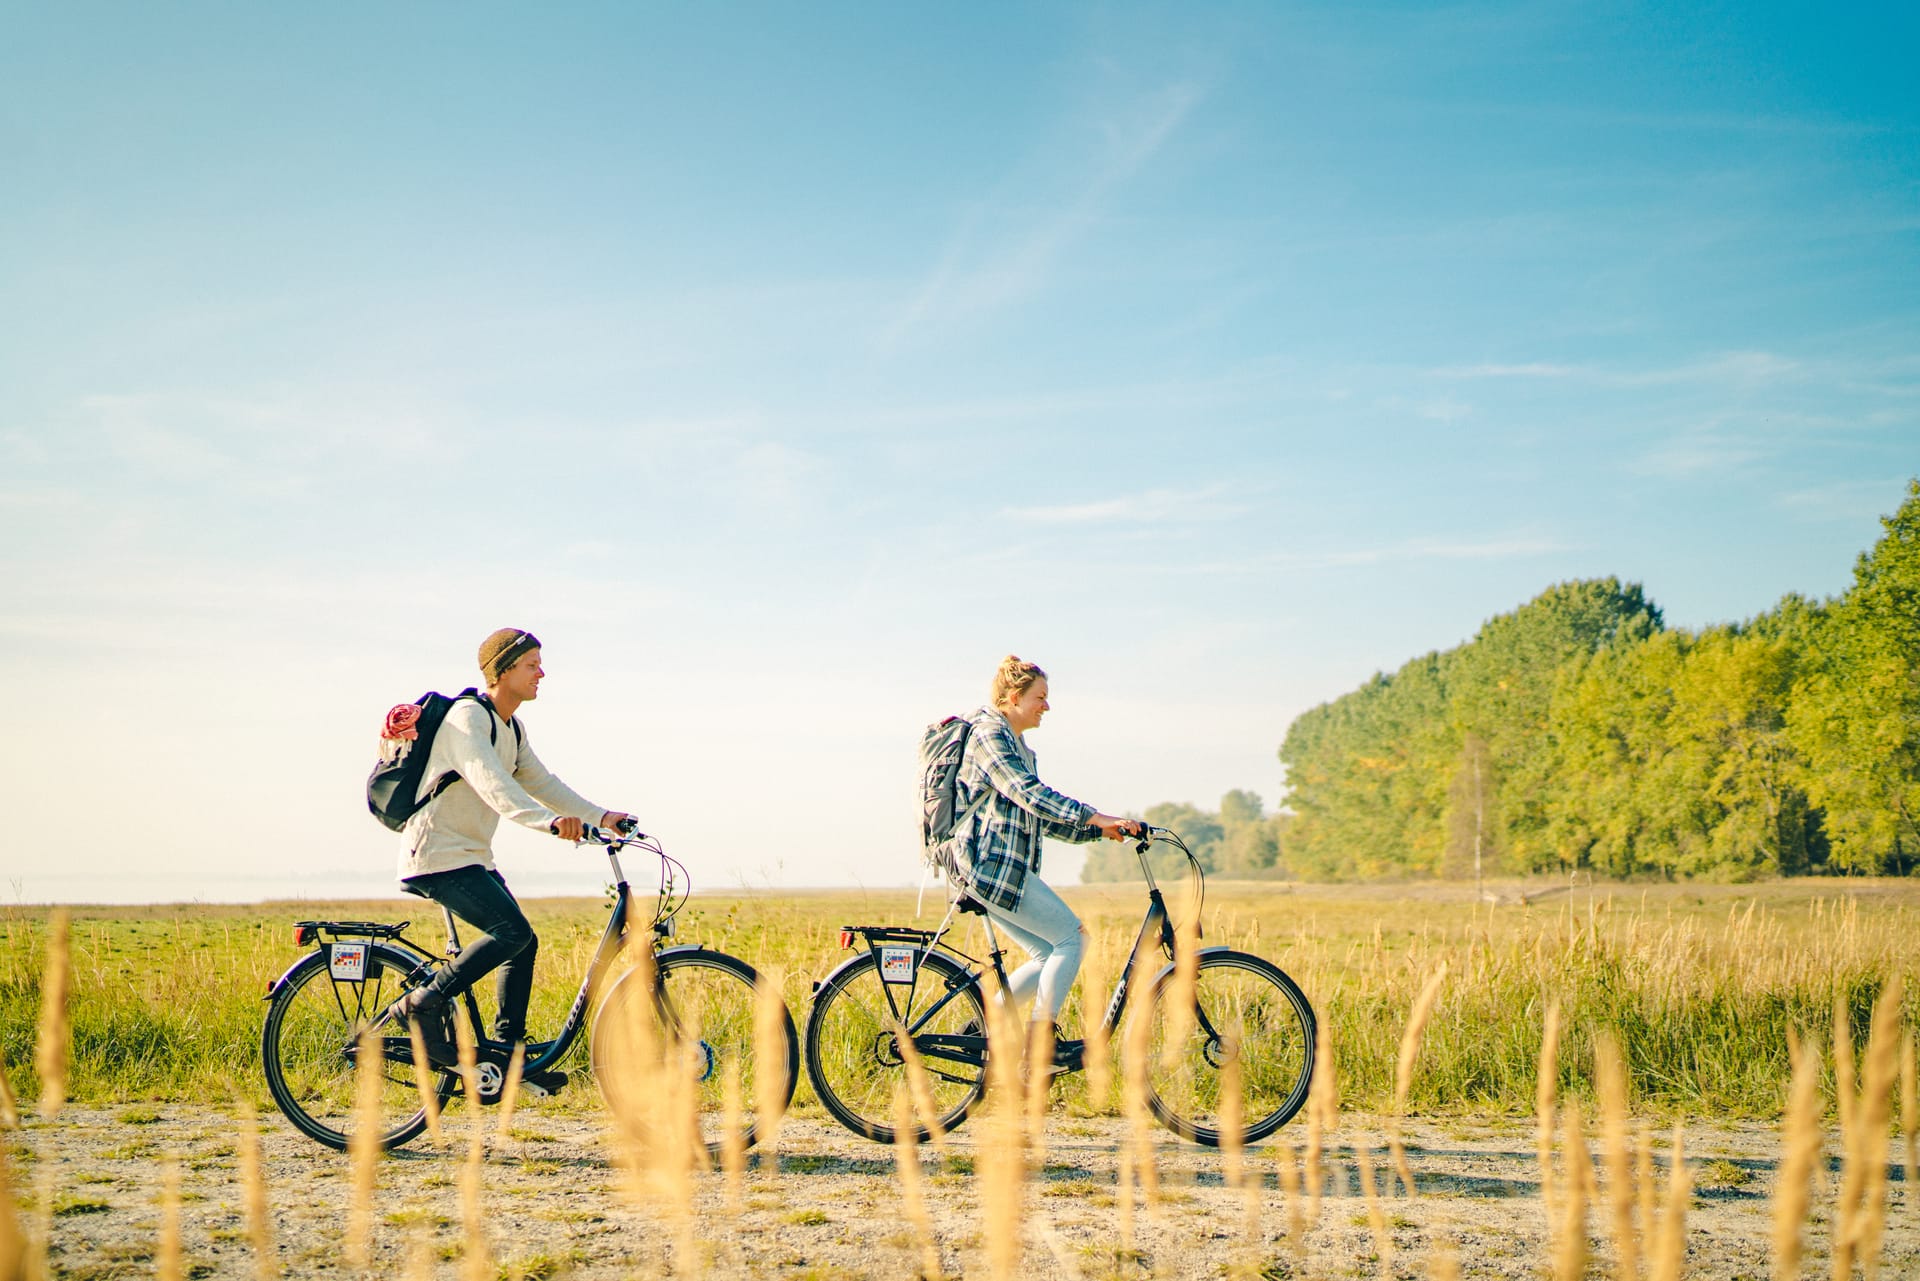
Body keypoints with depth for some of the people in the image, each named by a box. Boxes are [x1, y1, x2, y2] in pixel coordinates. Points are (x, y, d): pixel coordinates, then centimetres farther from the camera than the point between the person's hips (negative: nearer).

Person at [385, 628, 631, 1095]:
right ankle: (422, 1004, -12)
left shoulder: (512, 729, 14)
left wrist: (600, 816, 0)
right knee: (513, 931, -22)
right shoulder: (467, 717, -17)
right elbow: (492, 784, -32)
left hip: (473, 858, 10)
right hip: (437, 855, -10)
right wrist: (550, 821, -47)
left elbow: (542, 783, 13)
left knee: (522, 944, 7)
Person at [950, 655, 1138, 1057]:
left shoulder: (1020, 747, 23)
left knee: (1050, 955, 6)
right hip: (992, 866, -10)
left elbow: (1042, 818, 22)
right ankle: (1041, 1035, -6)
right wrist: (1094, 816, -27)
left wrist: (1099, 829, 10)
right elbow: (1028, 793, -23)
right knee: (1072, 937, -9)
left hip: (1005, 868, 10)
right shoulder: (989, 734, -9)